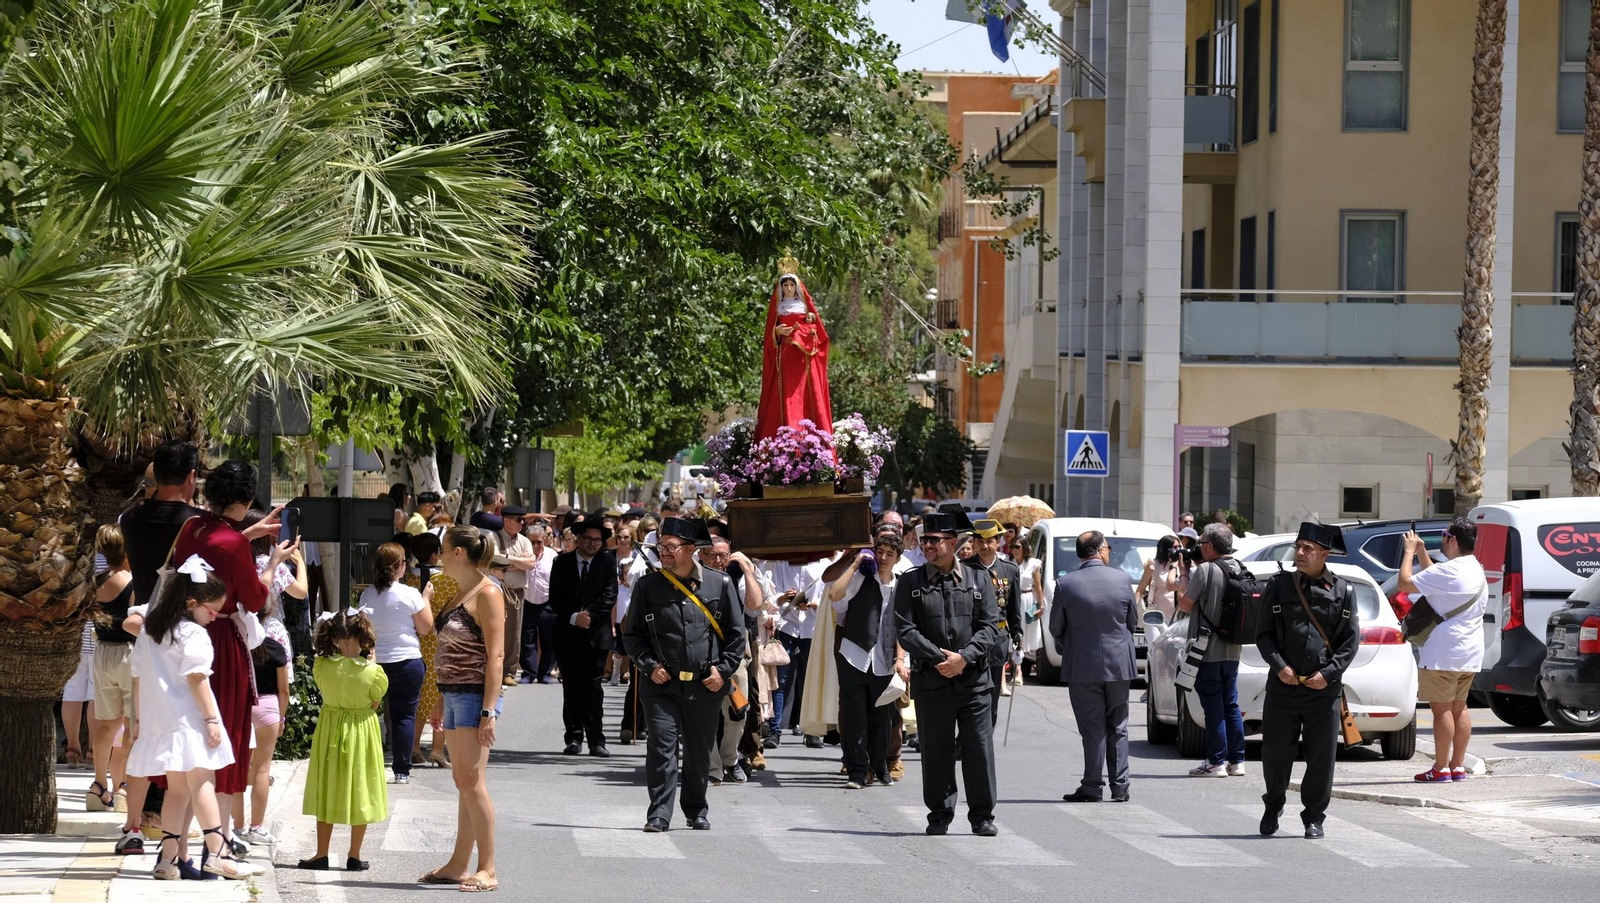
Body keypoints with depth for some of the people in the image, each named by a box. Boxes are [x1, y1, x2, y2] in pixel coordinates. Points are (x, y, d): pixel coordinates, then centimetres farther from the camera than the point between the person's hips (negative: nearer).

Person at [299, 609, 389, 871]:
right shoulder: (373, 671, -17)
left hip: (330, 731, 1)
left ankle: (322, 855, 13)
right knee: (359, 791, 9)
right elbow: (375, 703, -3)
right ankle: (355, 857, 13)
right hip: (363, 731, -1)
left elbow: (323, 691, 2)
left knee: (327, 792, 11)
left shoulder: (321, 666, -14)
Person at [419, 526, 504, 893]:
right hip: (454, 695, 9)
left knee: (472, 782, -12)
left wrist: (488, 711, -22)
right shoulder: (462, 594, 17)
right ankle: (459, 865, 16)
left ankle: (488, 870, -11)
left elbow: (495, 655, -17)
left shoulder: (487, 594, -12)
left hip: (475, 695, -9)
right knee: (463, 784, 12)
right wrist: (441, 704, 21)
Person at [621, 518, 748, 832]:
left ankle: (697, 812, 26)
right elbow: (632, 634, 8)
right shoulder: (648, 586, 2)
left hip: (706, 686, 1)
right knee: (661, 747, -9)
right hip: (662, 684, -1)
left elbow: (736, 633, 7)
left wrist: (723, 670, -2)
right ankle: (659, 814, -5)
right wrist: (649, 665, -5)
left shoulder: (720, 584, 2)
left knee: (699, 753, 10)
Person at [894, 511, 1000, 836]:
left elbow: (991, 627, 2)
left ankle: (982, 817, 8)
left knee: (980, 749, -1)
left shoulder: (979, 581, 8)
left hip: (973, 679, 0)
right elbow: (905, 630, -3)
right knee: (936, 752, 4)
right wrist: (939, 658, -13)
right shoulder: (910, 583, 5)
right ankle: (939, 816, 14)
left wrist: (964, 657, -13)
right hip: (930, 681, 0)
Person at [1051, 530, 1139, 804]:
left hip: (1083, 666, -1)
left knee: (1092, 729, 4)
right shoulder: (1121, 579, -6)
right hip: (1119, 664, 2)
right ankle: (1119, 787, 11)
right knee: (1117, 728, 11)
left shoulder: (1066, 584, -11)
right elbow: (1133, 621, 5)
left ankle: (1092, 786, 4)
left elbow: (1055, 628, -2)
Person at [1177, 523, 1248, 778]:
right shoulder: (1239, 571, 6)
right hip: (1232, 649, 7)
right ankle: (1236, 760, 14)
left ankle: (1216, 762, -3)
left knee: (1213, 707, -4)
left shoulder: (1205, 571, -16)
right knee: (1230, 705, 13)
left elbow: (1185, 605, -10)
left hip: (1209, 651, -7)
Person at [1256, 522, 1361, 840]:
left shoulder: (1343, 591, 3)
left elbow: (1351, 640, 3)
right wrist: (1279, 666, -9)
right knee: (1275, 752, 3)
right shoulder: (1279, 586, 5)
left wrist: (1328, 673, -9)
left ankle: (1314, 817, 13)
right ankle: (1273, 809, 24)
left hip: (1323, 689, -1)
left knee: (1321, 755, 1)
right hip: (1283, 685, 1)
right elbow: (1263, 633, 5)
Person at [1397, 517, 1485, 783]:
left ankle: (1441, 768, -3)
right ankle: (1458, 766, 16)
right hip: (1469, 654, 9)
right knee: (1459, 707, 14)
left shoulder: (1448, 571, -19)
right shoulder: (1476, 570, 13)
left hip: (1443, 654, -9)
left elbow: (1405, 583, -17)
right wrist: (1421, 551, 24)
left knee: (1441, 709, -5)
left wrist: (1410, 550, -5)